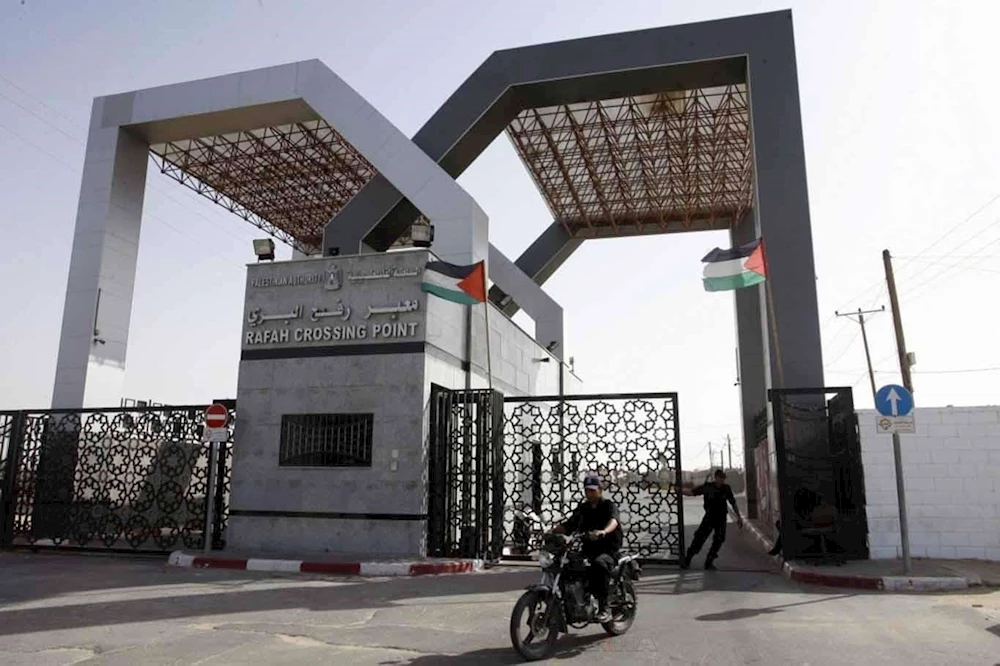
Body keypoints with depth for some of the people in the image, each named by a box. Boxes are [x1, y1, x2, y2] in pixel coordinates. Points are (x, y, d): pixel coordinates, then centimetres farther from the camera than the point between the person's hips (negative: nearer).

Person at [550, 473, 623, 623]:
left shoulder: (609, 505, 0)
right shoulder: (582, 508, 17)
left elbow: (613, 520, -22)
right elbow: (569, 525, 11)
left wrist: (603, 532, -44)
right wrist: (553, 530, -9)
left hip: (609, 550, -6)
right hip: (587, 551, 6)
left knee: (599, 563, -37)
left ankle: (604, 608, -29)